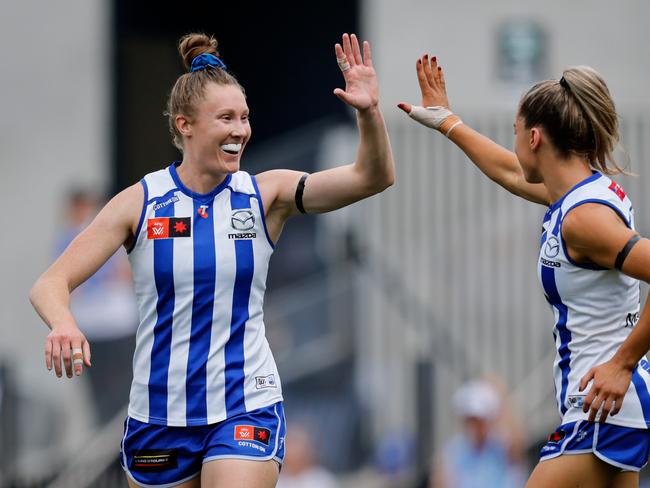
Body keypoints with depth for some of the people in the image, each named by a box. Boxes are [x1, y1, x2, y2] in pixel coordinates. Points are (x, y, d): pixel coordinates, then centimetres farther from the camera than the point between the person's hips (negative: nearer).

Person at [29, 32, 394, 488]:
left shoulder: (266, 195, -3)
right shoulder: (141, 202, -4)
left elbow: (374, 178, -12)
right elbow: (51, 283, -8)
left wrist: (369, 111, -31)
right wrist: (63, 324, -31)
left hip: (246, 407, -1)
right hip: (159, 412, 1)